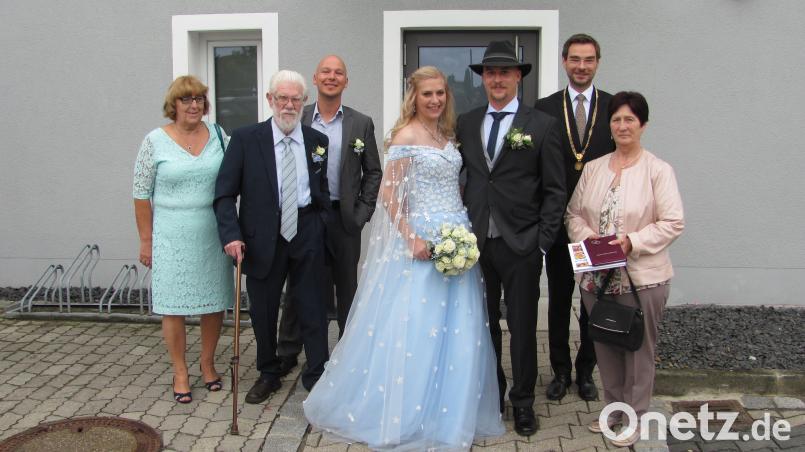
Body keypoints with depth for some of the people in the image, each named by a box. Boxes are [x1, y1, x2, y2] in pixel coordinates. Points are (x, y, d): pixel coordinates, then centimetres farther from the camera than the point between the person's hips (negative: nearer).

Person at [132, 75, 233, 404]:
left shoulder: (218, 135, 3)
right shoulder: (155, 141, -3)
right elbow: (141, 194, 0)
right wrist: (146, 240, -1)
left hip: (213, 235, 3)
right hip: (172, 238, -2)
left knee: (214, 300, 10)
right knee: (173, 305, 4)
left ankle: (208, 362, 30)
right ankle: (180, 372, 20)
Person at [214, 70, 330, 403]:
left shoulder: (318, 141, 4)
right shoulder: (245, 139, -4)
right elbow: (225, 193, -5)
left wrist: (321, 226, 5)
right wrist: (231, 234, -16)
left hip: (306, 234, 1)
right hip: (262, 237, -1)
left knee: (313, 309, 7)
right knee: (263, 310, 13)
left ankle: (316, 376, 24)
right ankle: (268, 374, 34)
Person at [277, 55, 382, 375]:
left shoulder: (361, 124, 4)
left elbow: (373, 172, 6)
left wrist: (362, 212, -2)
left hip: (344, 219, 0)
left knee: (347, 289, 11)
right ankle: (287, 353, 21)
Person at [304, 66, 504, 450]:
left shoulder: (446, 133, 13)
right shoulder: (406, 135, -9)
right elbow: (388, 195, -13)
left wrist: (464, 232, 8)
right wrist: (411, 239, -20)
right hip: (421, 238, -7)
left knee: (456, 329, 10)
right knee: (418, 327, -1)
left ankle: (449, 413, 26)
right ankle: (409, 417, 16)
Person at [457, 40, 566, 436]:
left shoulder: (543, 126, -2)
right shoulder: (465, 123, 8)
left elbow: (554, 191, -2)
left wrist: (542, 241, -8)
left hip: (521, 245, -3)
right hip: (476, 243, 3)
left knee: (522, 327, 8)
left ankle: (523, 402, 26)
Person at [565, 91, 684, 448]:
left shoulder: (658, 170, -7)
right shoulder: (592, 168, 8)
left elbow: (672, 223, -11)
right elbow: (573, 214, 10)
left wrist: (632, 241, -21)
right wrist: (586, 235, -9)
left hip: (642, 277, -4)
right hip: (596, 276, 5)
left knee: (639, 348, 8)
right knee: (605, 345, 16)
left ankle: (635, 416, 25)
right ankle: (614, 407, 35)